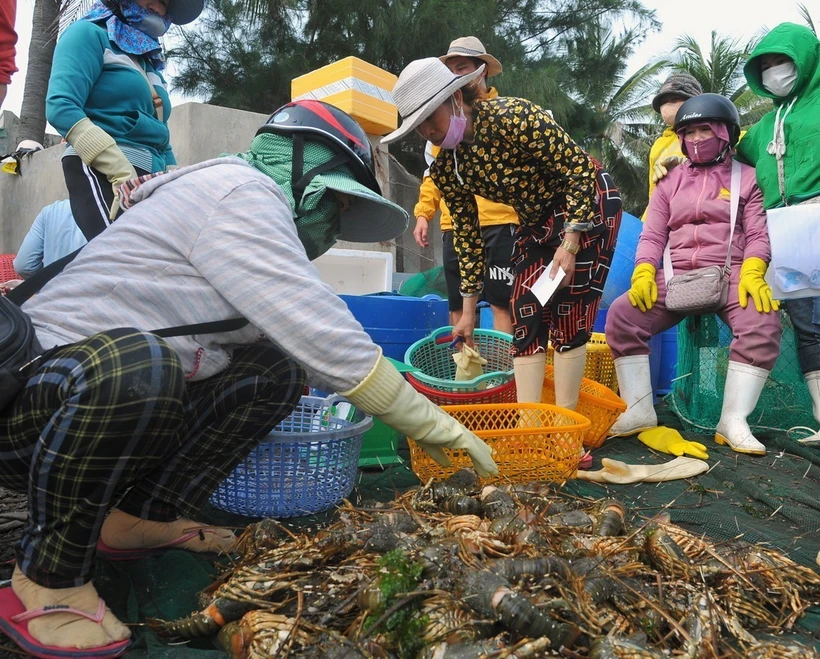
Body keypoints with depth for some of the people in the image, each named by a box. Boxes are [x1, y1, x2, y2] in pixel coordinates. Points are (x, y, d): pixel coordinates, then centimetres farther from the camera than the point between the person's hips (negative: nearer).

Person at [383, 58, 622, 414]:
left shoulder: (511, 117, -27)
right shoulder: (445, 169, -7)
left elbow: (581, 169, -22)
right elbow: (467, 234, 1)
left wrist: (570, 244, -27)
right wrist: (469, 308, 3)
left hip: (588, 205, -6)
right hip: (536, 222, 7)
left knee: (568, 317, -11)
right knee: (525, 315, -2)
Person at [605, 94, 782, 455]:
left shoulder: (746, 177, 11)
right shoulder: (670, 181, 17)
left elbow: (758, 234, 1)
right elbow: (652, 235, 9)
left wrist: (752, 274, -19)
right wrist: (644, 274, -10)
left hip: (730, 274, -2)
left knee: (763, 324, -32)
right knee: (621, 315, -22)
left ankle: (733, 420, -23)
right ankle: (640, 410, -15)